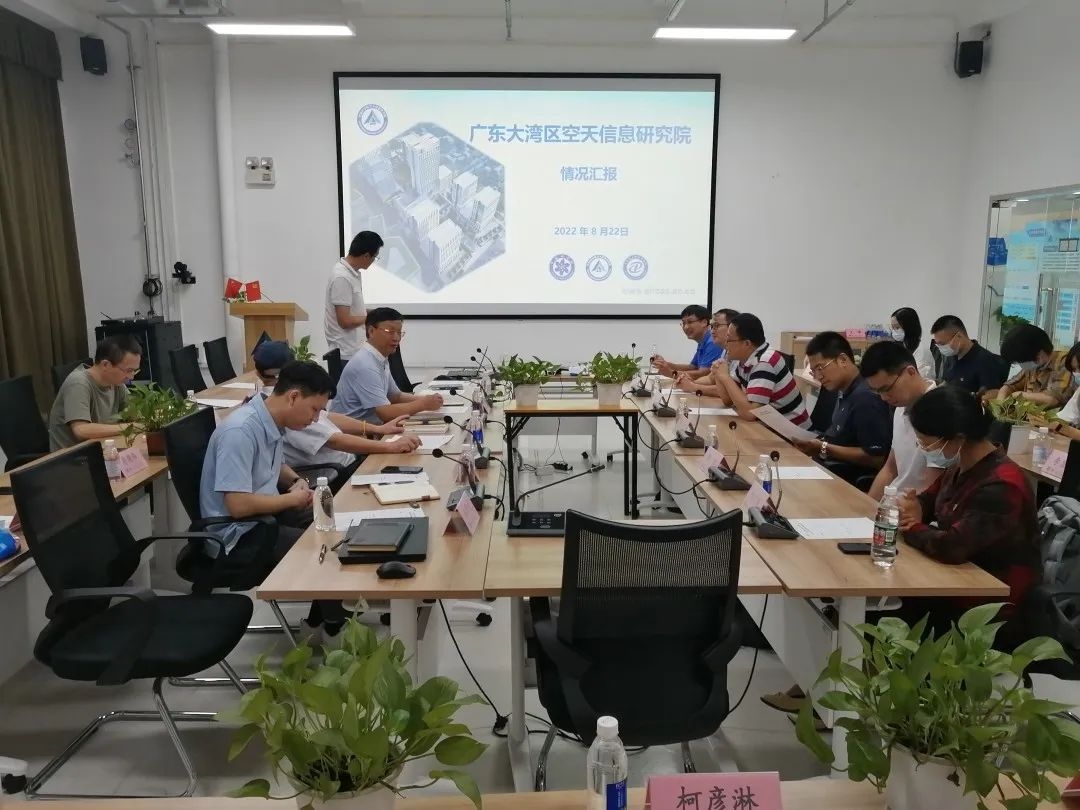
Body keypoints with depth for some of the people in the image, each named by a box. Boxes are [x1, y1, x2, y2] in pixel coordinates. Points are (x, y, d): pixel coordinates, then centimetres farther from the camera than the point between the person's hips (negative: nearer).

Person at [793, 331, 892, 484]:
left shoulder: (866, 397, -19)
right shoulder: (844, 393, 10)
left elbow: (877, 459, -21)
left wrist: (823, 449, -17)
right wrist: (815, 443, -1)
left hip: (854, 480, -9)